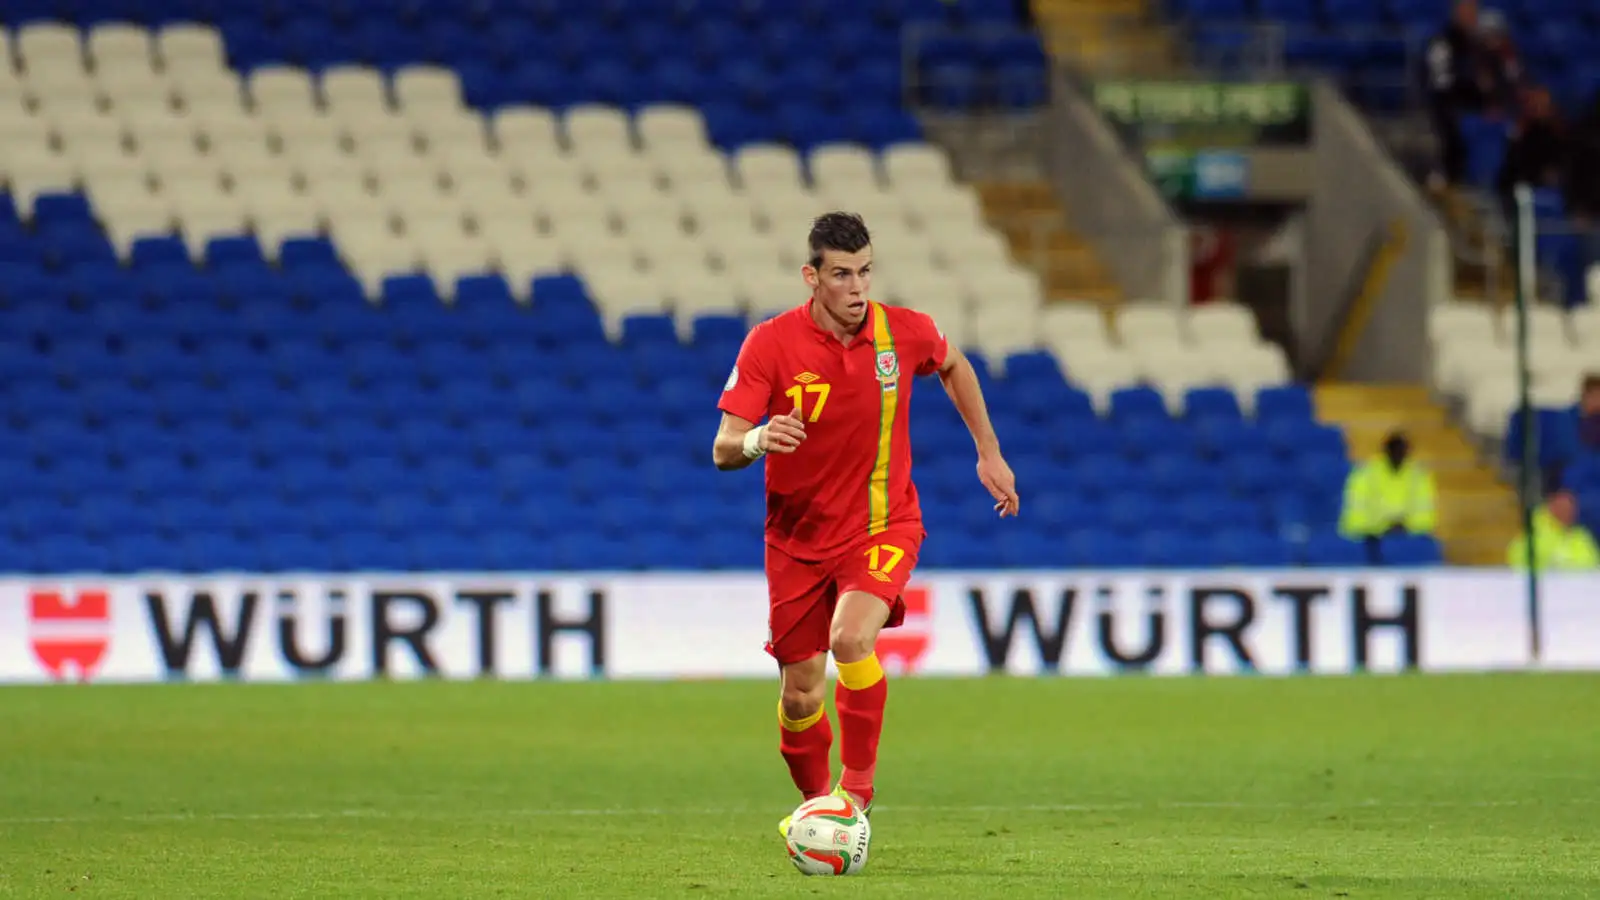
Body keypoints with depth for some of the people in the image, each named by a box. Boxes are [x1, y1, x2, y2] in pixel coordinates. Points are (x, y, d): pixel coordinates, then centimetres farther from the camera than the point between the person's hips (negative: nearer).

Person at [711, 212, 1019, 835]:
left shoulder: (906, 333, -10)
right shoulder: (770, 343, -15)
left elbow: (953, 367, 15)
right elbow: (723, 449, -18)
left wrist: (990, 454, 16)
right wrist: (756, 441, -41)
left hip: (884, 523, -1)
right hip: (799, 536, 1)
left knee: (852, 637, -28)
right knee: (799, 694, 4)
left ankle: (857, 790, -13)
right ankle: (814, 803, 32)